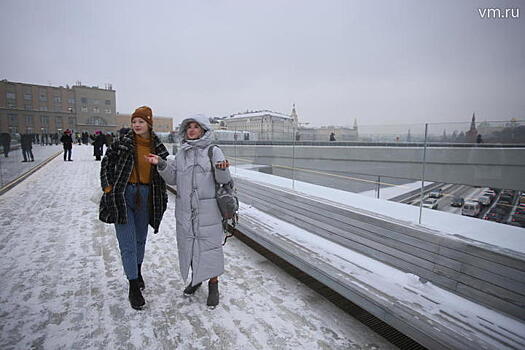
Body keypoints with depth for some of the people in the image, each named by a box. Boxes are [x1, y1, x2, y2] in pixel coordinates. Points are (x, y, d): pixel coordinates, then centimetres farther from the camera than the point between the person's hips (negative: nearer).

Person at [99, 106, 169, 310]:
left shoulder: (158, 147, 1)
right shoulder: (123, 143, -5)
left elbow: (162, 174, 11)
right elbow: (106, 164, 5)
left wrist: (161, 198, 7)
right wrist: (108, 188, -1)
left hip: (146, 196, 3)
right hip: (123, 195, -2)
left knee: (141, 238, 18)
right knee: (128, 243, -2)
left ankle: (137, 271, 42)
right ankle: (133, 288, 9)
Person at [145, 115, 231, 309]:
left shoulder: (214, 152, -5)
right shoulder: (181, 154, 10)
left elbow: (223, 180, -12)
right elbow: (173, 179, 8)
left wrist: (222, 169, -34)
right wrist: (161, 164, -7)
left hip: (208, 209, -5)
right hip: (185, 209, 5)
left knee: (209, 244, 2)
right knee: (188, 244, 16)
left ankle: (213, 284, 23)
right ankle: (195, 278, 39)